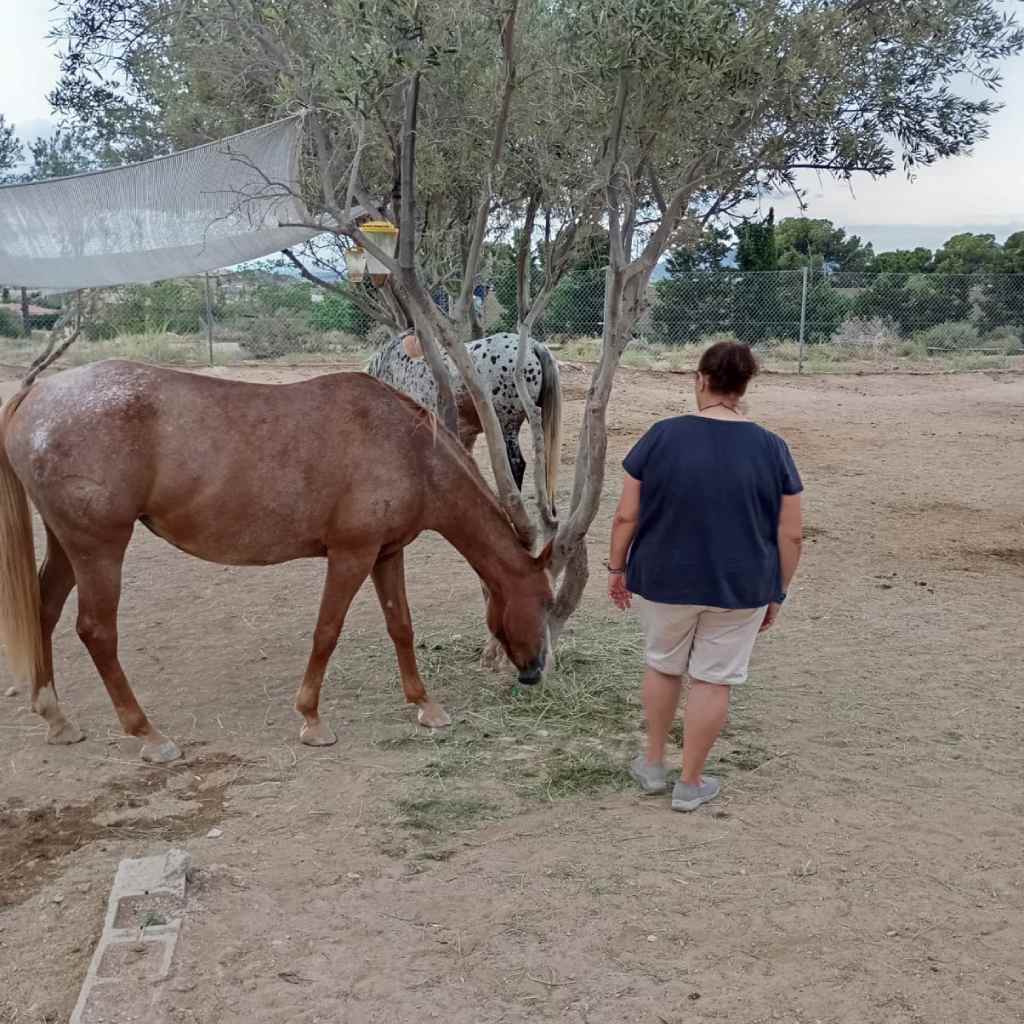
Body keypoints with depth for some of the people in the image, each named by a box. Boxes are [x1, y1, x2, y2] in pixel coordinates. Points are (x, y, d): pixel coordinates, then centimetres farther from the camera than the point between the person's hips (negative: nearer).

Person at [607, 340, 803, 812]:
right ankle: (690, 784, 21)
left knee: (663, 665, 21)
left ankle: (653, 764, 33)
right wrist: (776, 593, 7)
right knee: (713, 679, 11)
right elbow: (791, 534, -4)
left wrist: (617, 566, 6)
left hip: (663, 580, 0)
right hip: (740, 588, 0)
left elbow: (626, 515, -7)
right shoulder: (772, 448, -6)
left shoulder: (661, 436, -10)